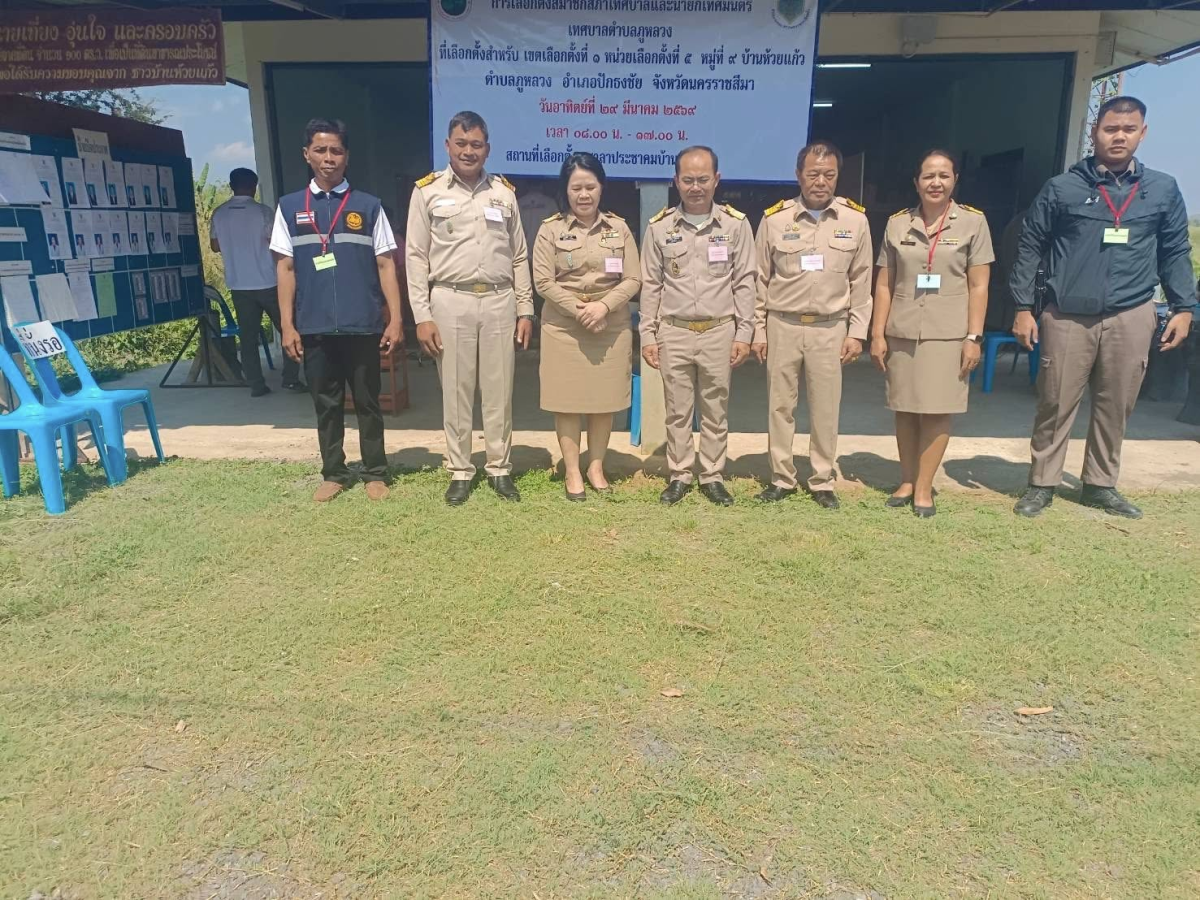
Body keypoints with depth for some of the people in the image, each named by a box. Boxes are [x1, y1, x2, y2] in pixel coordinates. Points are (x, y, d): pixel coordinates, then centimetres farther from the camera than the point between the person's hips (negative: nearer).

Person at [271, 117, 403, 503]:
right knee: (326, 403, 11)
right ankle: (333, 473, 24)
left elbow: (385, 264, 2)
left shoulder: (368, 206, 3)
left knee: (367, 402, 8)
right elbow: (285, 268, 7)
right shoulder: (289, 207, 7)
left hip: (363, 325, -1)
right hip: (315, 327, 2)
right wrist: (287, 325, 2)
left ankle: (375, 473, 20)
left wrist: (395, 319, -4)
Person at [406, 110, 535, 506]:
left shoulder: (504, 191, 9)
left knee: (499, 391, 7)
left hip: (499, 301, 2)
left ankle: (500, 468, 20)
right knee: (455, 391, 5)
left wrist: (525, 309, 6)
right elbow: (416, 256, 0)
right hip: (450, 302, -2)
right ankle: (460, 471, 18)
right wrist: (422, 315, -7)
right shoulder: (428, 190, 2)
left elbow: (519, 256, 12)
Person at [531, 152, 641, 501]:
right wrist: (579, 310, -15)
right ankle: (571, 471, 14)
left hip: (611, 325, 2)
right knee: (567, 399, 2)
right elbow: (543, 281, -6)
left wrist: (603, 306, -16)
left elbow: (633, 279, 0)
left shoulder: (619, 228, 5)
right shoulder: (550, 229, 0)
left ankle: (596, 466, 22)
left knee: (604, 399, 7)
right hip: (564, 326, -1)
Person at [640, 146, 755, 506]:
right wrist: (648, 335, 1)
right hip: (674, 333, 1)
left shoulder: (736, 224, 0)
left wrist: (744, 333, -2)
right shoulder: (659, 227, 1)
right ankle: (679, 476, 20)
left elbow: (744, 283, 2)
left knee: (716, 411, 8)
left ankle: (713, 477, 20)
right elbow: (651, 285, 5)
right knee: (677, 411, 8)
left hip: (719, 332, 0)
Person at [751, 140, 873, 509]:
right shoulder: (774, 219, -2)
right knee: (779, 405, 7)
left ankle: (823, 482, 19)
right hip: (782, 326, 0)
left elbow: (861, 282, 4)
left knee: (825, 409, 6)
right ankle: (782, 478, 20)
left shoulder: (855, 219, 0)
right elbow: (760, 280, 3)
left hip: (830, 329, 0)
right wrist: (758, 331, 1)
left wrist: (857, 332, 0)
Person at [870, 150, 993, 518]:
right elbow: (884, 284, 8)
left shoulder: (973, 222, 2)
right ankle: (906, 481, 20)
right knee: (904, 410, 7)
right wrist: (878, 333, 2)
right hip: (902, 333, 2)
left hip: (948, 334, -2)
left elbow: (978, 286, -1)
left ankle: (923, 488, 10)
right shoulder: (897, 223, 7)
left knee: (936, 411, 1)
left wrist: (974, 337, -7)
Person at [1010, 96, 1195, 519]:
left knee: (1115, 406, 9)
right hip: (1067, 317, -2)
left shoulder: (1163, 190, 8)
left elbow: (1175, 253, 13)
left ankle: (1100, 485, 24)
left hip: (1131, 318, 2)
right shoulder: (1062, 188, 1)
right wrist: (1023, 307, -2)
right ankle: (1042, 484, 15)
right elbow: (1030, 247, 2)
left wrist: (1183, 307, 6)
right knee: (1055, 405, 2)